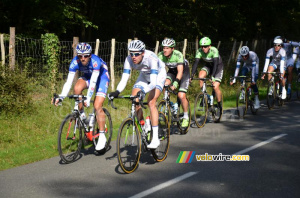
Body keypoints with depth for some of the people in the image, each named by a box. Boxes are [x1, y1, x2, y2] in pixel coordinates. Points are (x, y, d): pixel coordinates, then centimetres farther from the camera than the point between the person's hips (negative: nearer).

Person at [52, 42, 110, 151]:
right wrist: (61, 97, -40)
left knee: (97, 106, -17)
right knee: (77, 88, -29)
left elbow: (93, 82, -45)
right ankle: (81, 115, -9)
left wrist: (88, 99, -55)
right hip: (87, 76, 4)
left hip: (102, 76, -4)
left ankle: (102, 136, -6)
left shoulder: (95, 61, -37)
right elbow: (69, 81, -28)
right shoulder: (75, 62, -26)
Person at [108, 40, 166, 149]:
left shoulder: (151, 58, -40)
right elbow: (124, 79, -29)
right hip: (144, 75, 5)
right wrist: (117, 92, -47)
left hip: (158, 75, -5)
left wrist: (143, 91, -63)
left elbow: (153, 83, -45)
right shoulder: (129, 60, -27)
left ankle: (155, 138, -23)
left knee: (151, 102, -24)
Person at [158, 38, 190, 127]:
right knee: (165, 84, -27)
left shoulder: (178, 55, -33)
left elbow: (180, 72, -39)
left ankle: (186, 117, 4)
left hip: (184, 71, -4)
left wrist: (175, 83, -53)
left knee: (181, 96, -17)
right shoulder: (161, 55, -22)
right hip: (172, 71, 4)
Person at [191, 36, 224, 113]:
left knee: (216, 87, -18)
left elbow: (215, 64, -40)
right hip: (208, 65, 4)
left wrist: (213, 76, -51)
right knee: (201, 75, -28)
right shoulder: (199, 51, -22)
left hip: (218, 66, -4)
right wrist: (191, 76, -39)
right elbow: (196, 63, -27)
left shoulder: (214, 50, -32)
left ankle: (220, 105, 2)